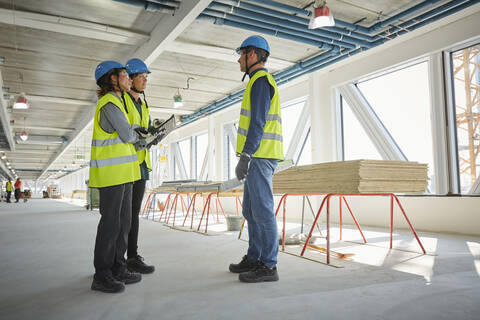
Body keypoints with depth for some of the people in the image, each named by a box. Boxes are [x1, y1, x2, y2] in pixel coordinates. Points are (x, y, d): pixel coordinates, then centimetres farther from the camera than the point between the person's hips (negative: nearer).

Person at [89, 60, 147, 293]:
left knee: (123, 221, 11)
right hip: (111, 172, -10)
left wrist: (142, 138, 4)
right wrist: (137, 136, 6)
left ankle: (117, 269, 20)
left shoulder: (117, 102, 22)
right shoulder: (110, 104, -11)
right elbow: (127, 135, -14)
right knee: (110, 222, -6)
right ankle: (102, 276, 4)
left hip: (122, 172, 10)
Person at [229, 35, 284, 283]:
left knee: (262, 209, -8)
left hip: (259, 155, -11)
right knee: (251, 211, 13)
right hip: (259, 157, 11)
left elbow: (258, 122, -18)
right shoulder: (262, 82, 25)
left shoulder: (260, 81, -7)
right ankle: (253, 258, 22)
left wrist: (245, 156, -21)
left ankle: (268, 265, -1)